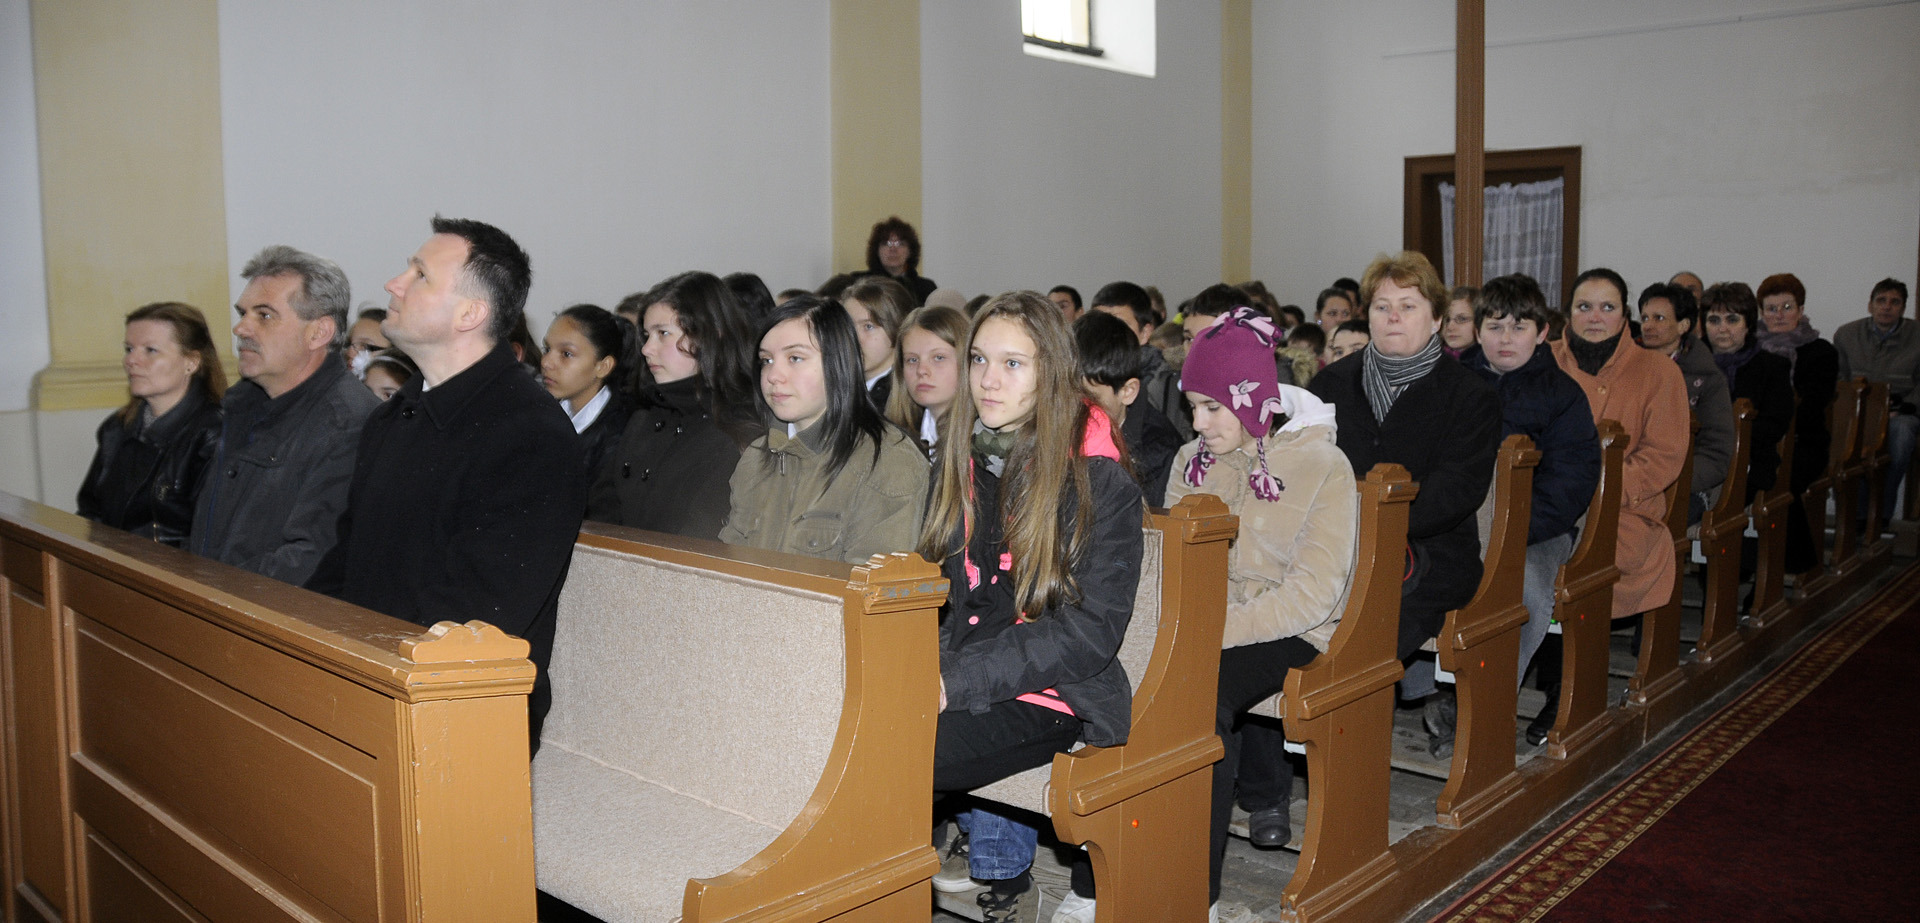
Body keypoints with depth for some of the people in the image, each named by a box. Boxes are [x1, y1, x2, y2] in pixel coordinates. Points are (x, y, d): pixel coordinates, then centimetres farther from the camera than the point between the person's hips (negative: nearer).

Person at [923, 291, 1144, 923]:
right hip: (957, 686, 7)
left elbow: (1089, 631, -13)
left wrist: (959, 679, -20)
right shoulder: (962, 466, 13)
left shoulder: (1101, 484, -7)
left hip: (1050, 701, -7)